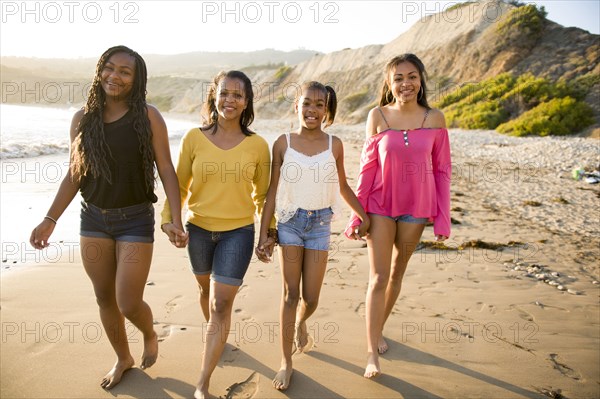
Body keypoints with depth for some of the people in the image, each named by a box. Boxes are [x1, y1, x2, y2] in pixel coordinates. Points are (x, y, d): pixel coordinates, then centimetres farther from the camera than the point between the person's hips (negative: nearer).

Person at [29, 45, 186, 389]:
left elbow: (167, 170, -9)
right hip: (93, 219, 4)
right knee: (105, 298, 14)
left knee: (129, 303, -3)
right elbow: (74, 175, 7)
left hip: (135, 220, -4)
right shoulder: (83, 119, 1)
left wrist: (176, 219, -16)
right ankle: (123, 358, 39)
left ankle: (151, 335, 33)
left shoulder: (148, 117, -9)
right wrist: (50, 220, 4)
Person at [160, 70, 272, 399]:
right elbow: (180, 185, 2)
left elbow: (262, 193, 5)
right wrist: (168, 218, -11)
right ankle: (215, 336, 54)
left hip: (238, 232, -2)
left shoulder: (257, 145, -5)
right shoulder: (194, 138, -5)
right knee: (205, 289, 22)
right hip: (199, 229, 2)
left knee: (221, 305, -4)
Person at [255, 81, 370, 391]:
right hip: (290, 222, -1)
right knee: (290, 294, 2)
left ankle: (300, 324, 42)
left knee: (311, 298, 4)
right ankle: (286, 362, 17)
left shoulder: (334, 145, 1)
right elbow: (272, 191, -1)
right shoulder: (283, 143, -2)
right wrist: (264, 234, -3)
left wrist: (363, 215, 16)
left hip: (320, 224, 1)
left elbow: (342, 186, 14)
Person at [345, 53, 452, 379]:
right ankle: (372, 353, 6)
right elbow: (367, 168, -3)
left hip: (415, 209, 2)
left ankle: (379, 329, 36)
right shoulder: (377, 116, -5)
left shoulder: (434, 119, -3)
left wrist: (443, 219, -1)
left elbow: (442, 170, 0)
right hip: (380, 207, -1)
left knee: (397, 273, 15)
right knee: (378, 278, -2)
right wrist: (357, 215, -3)